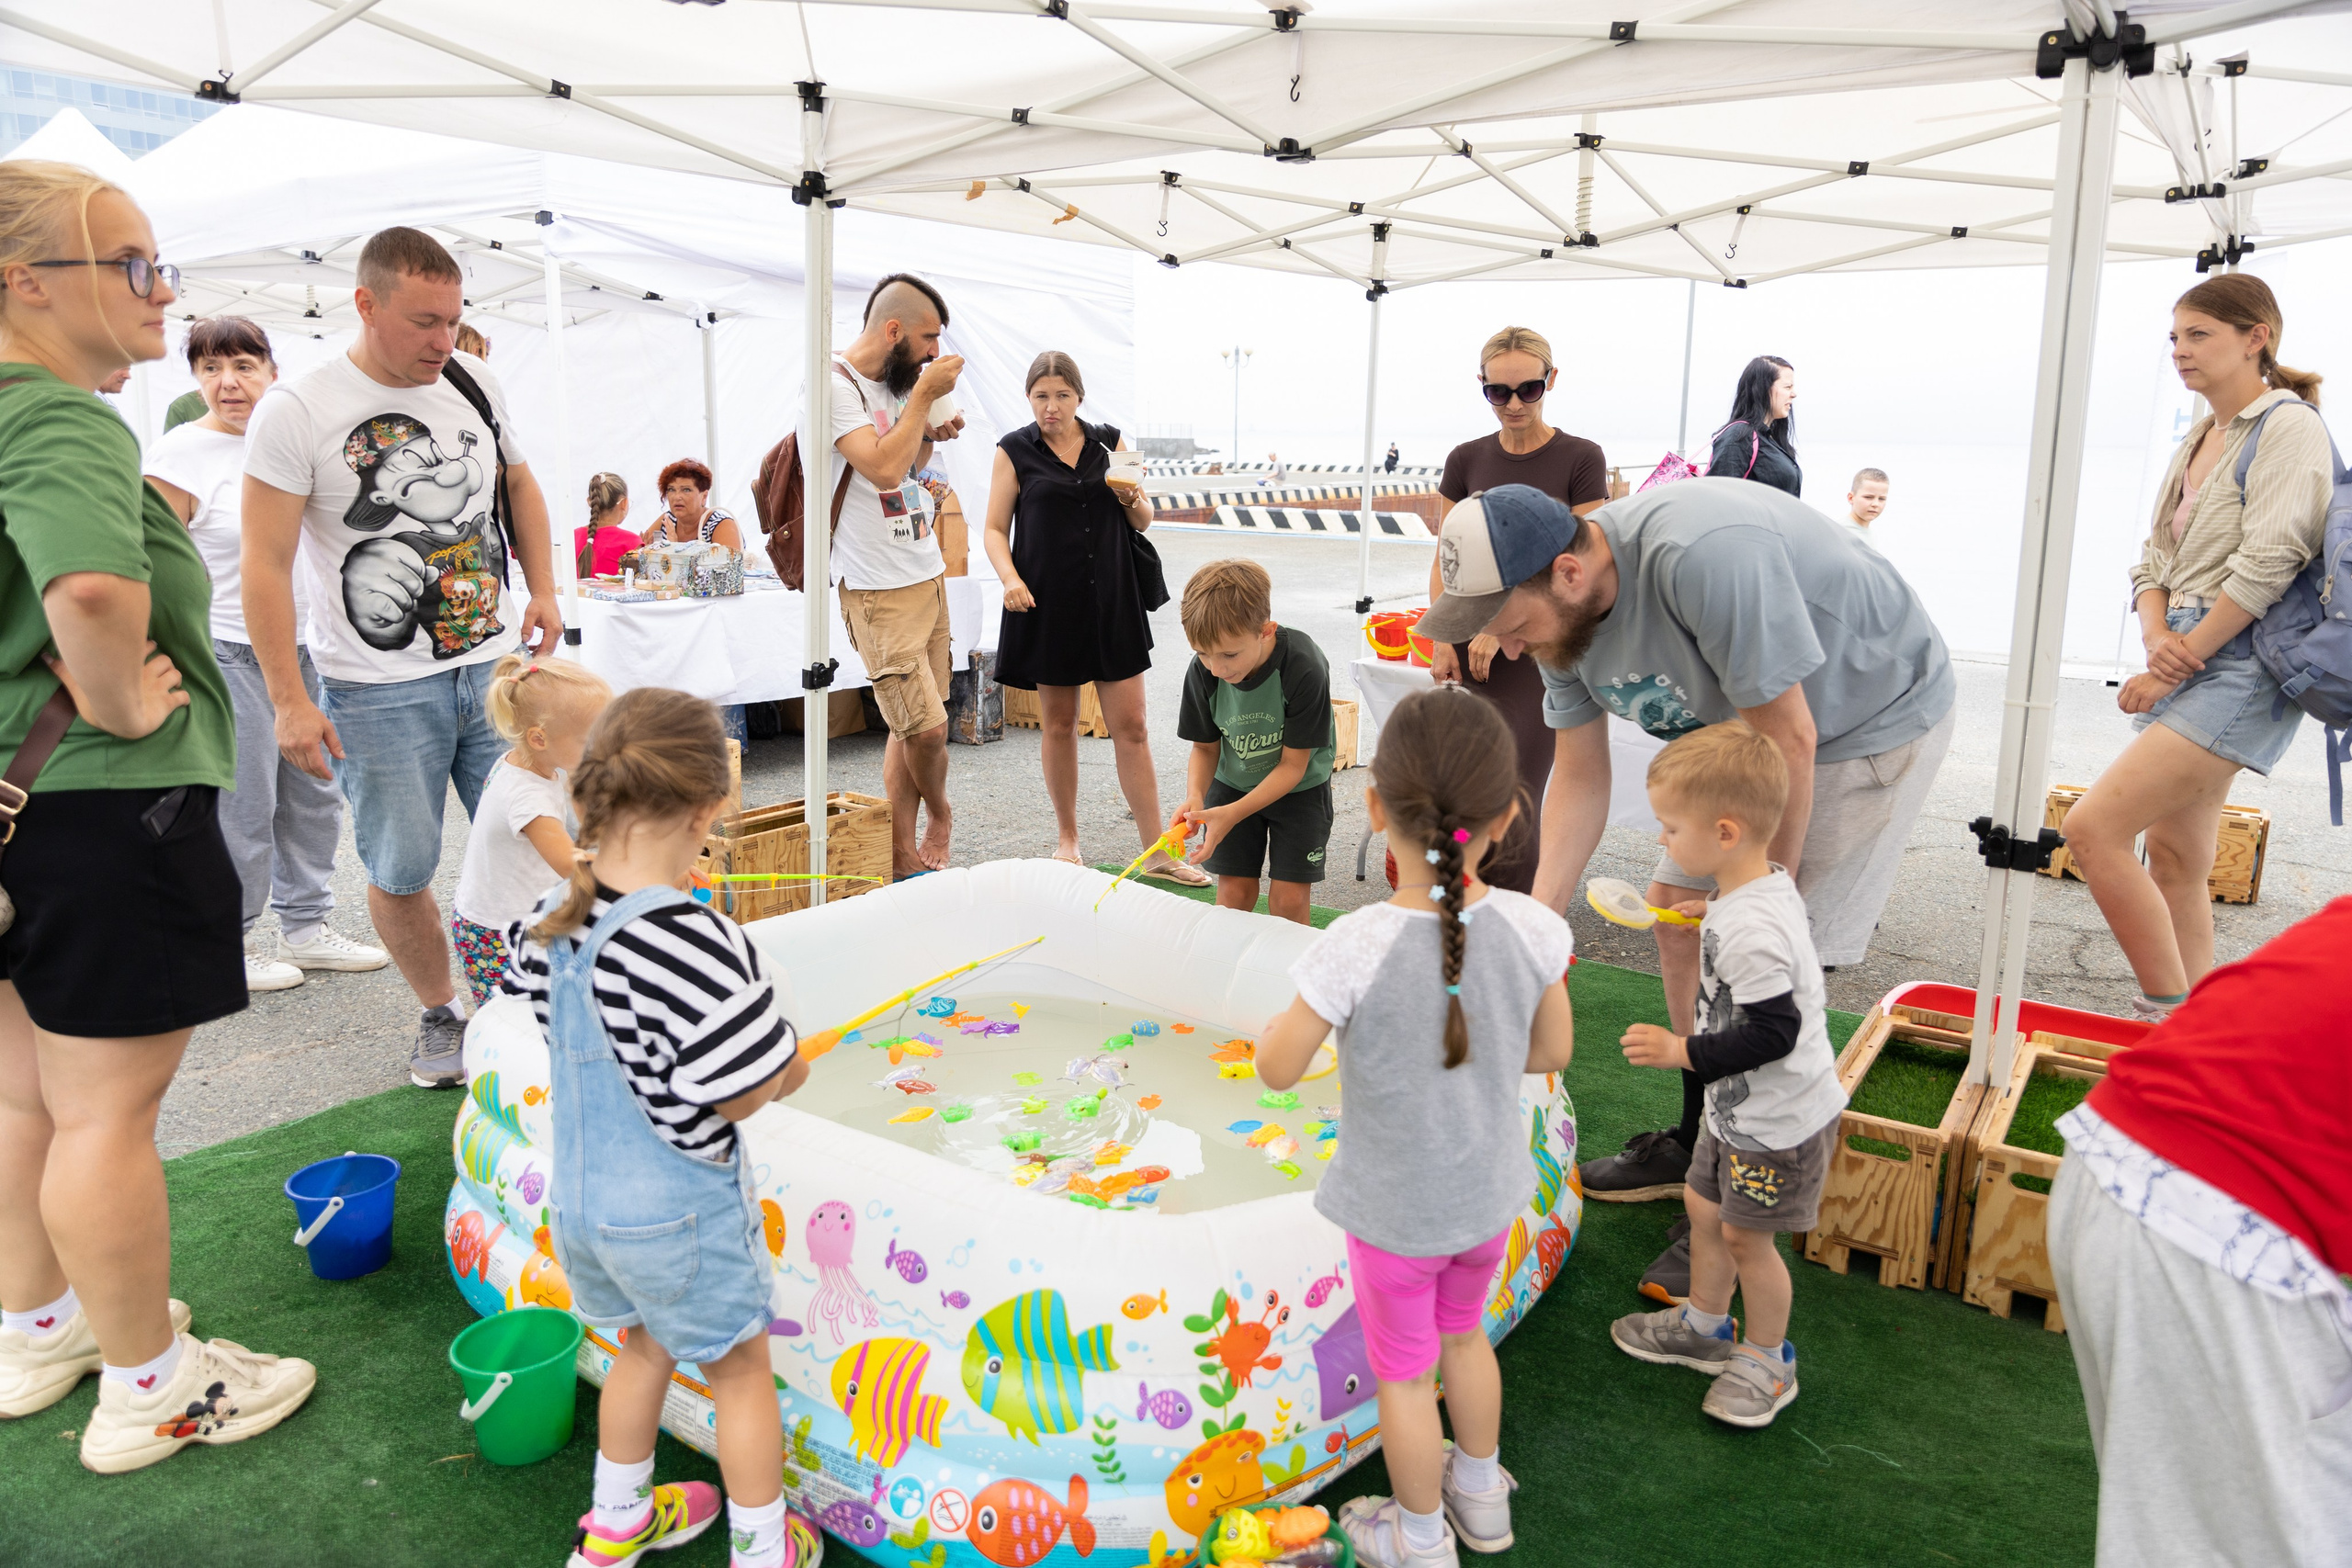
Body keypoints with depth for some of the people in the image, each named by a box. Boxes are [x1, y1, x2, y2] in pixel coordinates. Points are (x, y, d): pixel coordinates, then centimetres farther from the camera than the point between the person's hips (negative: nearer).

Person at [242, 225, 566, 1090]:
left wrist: (543, 589, 10)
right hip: (377, 690, -4)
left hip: (496, 665, 4)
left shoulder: (475, 382, 5)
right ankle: (440, 1013, 26)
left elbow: (519, 485, 22)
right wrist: (289, 701, -15)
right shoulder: (296, 411, -10)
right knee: (402, 871, 5)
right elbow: (266, 563, -11)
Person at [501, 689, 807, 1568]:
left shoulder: (549, 923, -7)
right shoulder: (696, 942, -31)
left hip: (579, 1195, 7)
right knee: (740, 1368, 16)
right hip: (680, 1210, -7)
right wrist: (788, 1068, -7)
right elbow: (734, 1098, -25)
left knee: (645, 1346, 29)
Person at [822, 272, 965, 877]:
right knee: (926, 725, -10)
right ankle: (939, 814, 20)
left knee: (914, 725, 9)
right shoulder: (834, 384, -14)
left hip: (927, 573, 9)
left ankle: (904, 857, 16)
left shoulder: (893, 383, 13)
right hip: (881, 589, -9)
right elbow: (883, 469, -26)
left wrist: (932, 436, 7)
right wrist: (925, 395, -16)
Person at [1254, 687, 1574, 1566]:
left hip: (1395, 1211, -4)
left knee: (1403, 1371, 20)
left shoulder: (1355, 949, -33)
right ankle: (1481, 1495, 53)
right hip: (1488, 1194, 4)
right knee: (1463, 1334, 31)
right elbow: (1551, 1053, -4)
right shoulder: (1531, 930, -21)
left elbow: (1277, 1070, -20)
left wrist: (1301, 1011, -2)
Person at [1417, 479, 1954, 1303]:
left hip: (1874, 717, -8)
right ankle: (1700, 1143, 27)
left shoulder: (1705, 557, -39)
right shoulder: (1561, 608, -12)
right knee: (1680, 913, 9)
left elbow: (1788, 741, -30)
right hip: (1747, 725, 8)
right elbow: (1580, 779, -4)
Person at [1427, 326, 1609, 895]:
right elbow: (1445, 560, 11)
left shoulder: (1580, 459, -2)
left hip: (1539, 653, -3)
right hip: (1471, 649, 4)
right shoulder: (1467, 459, 9)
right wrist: (1441, 640, -2)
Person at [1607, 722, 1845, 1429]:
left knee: (1745, 1236, 8)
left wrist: (1683, 1052, -26)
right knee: (1703, 1206, 22)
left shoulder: (1750, 932, -33)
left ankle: (1768, 1359, 30)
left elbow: (1773, 1034, -31)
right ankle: (1704, 1326, 42)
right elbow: (1782, 946, 15)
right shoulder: (1766, 888, -2)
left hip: (1777, 1123, -10)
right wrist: (1718, 917, 17)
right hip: (1741, 1108, 10)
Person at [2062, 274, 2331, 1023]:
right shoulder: (2197, 440, 17)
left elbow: (2267, 565, -18)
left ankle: (2169, 1014, -8)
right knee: (2175, 860, 11)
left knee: (2094, 826, -20)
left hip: (2240, 669, -9)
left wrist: (2178, 663, -16)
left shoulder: (2290, 427, -8)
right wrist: (2157, 638, -6)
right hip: (2186, 662, 9)